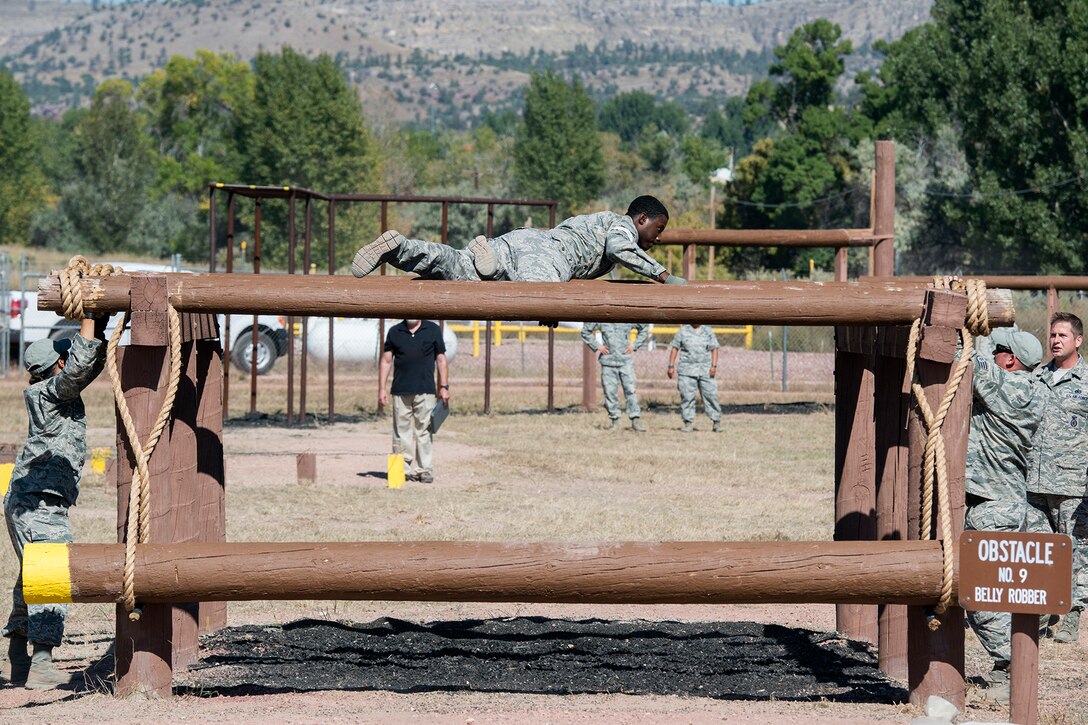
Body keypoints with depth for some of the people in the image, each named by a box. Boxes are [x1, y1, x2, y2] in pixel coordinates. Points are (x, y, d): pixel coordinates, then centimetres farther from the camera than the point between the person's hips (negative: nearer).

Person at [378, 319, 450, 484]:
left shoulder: (433, 330, 6)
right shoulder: (395, 332, 9)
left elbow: (441, 360, 9)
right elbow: (386, 361, 11)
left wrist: (444, 387, 3)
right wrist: (381, 389, 5)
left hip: (425, 391, -1)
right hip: (401, 392, 1)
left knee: (423, 431, 0)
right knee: (402, 433, 1)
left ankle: (424, 469, 5)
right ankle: (405, 469, 6)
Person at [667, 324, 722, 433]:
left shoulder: (708, 332, 11)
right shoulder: (683, 331, 9)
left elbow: (714, 349, 9)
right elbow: (674, 348, 9)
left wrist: (714, 366, -3)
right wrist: (671, 366, 1)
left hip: (706, 370, 1)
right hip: (687, 369, 0)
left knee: (710, 395, -4)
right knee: (687, 396, -5)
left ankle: (716, 422, 2)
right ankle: (688, 423, -1)